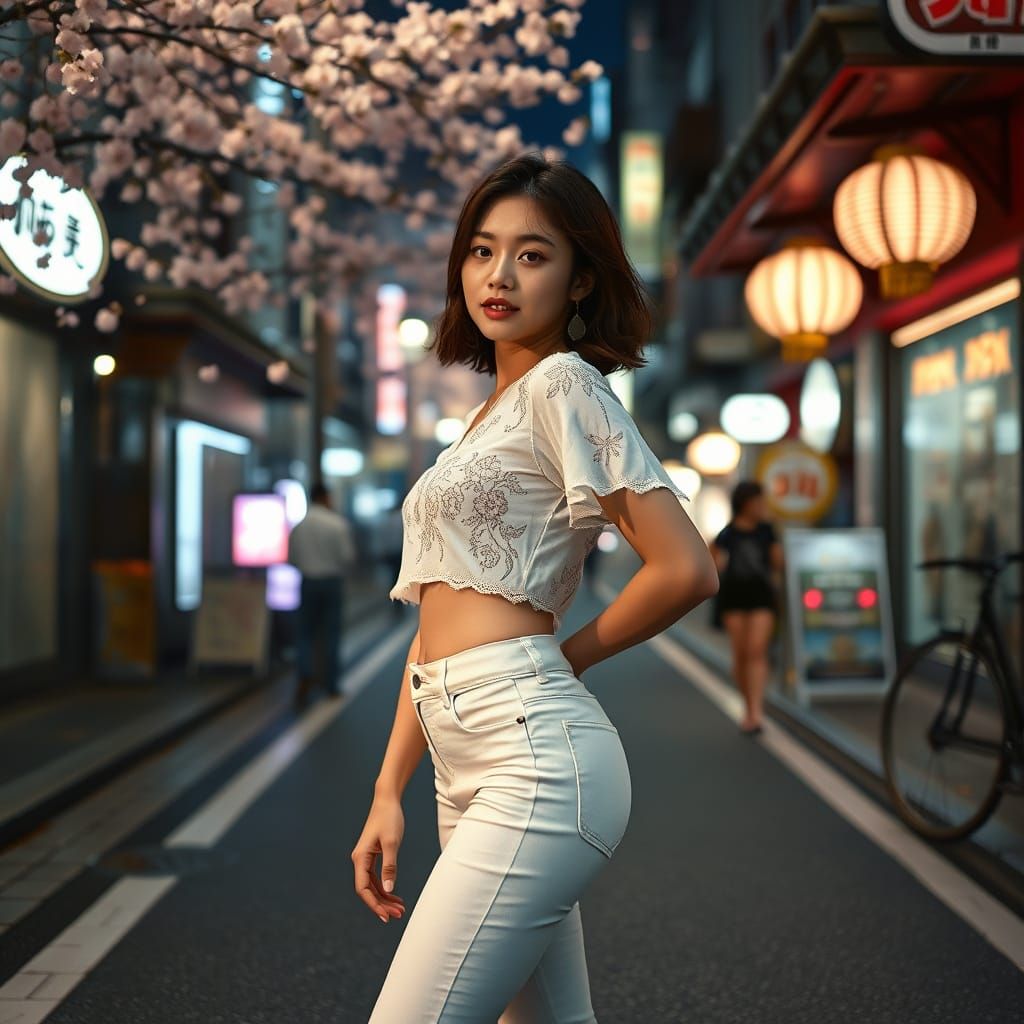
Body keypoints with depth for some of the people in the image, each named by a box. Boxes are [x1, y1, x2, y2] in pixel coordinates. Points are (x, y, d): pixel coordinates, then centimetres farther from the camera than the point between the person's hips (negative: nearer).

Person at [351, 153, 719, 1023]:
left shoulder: (562, 384, -5)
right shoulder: (488, 417, 21)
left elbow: (685, 570, -13)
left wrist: (570, 656, 2)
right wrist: (389, 792, 12)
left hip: (533, 756, -9)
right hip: (472, 772, 9)